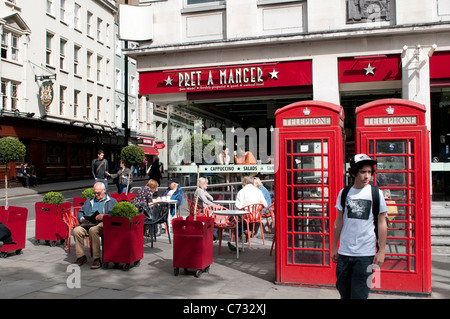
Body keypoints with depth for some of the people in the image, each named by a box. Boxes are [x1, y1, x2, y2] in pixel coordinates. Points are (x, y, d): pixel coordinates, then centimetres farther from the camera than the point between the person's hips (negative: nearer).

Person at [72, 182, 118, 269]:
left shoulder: (112, 201, 16)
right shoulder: (89, 202, 33)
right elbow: (80, 212, 26)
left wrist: (104, 216, -17)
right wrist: (82, 219, 2)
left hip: (103, 224, -5)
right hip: (88, 223, 5)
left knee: (93, 230, -37)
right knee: (76, 230, -26)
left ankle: (97, 259, -30)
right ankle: (81, 257, -13)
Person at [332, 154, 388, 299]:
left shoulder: (376, 193, -3)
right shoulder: (344, 193, 3)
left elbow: (381, 223, 0)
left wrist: (381, 251, -3)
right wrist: (334, 247, 11)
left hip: (365, 254, -3)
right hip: (344, 252, 3)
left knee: (359, 294, 0)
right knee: (343, 292, 12)